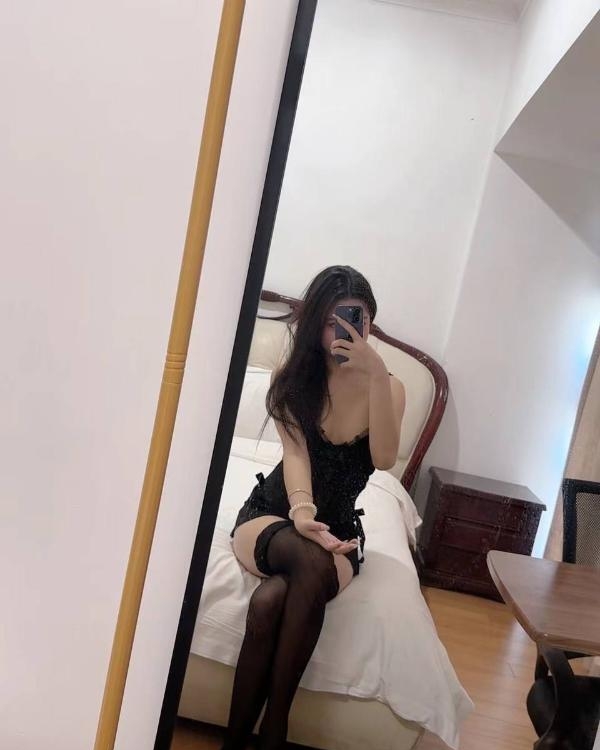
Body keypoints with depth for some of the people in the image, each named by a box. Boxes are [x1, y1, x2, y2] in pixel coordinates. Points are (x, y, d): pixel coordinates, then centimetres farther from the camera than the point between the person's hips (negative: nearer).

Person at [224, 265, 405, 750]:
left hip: (337, 529, 0)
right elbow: (296, 452, -17)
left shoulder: (387, 386, -2)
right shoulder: (292, 378, -3)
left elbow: (384, 459, -20)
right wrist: (300, 510, -36)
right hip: (271, 515, 0)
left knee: (271, 601, -33)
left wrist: (377, 374, -28)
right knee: (313, 564, -35)